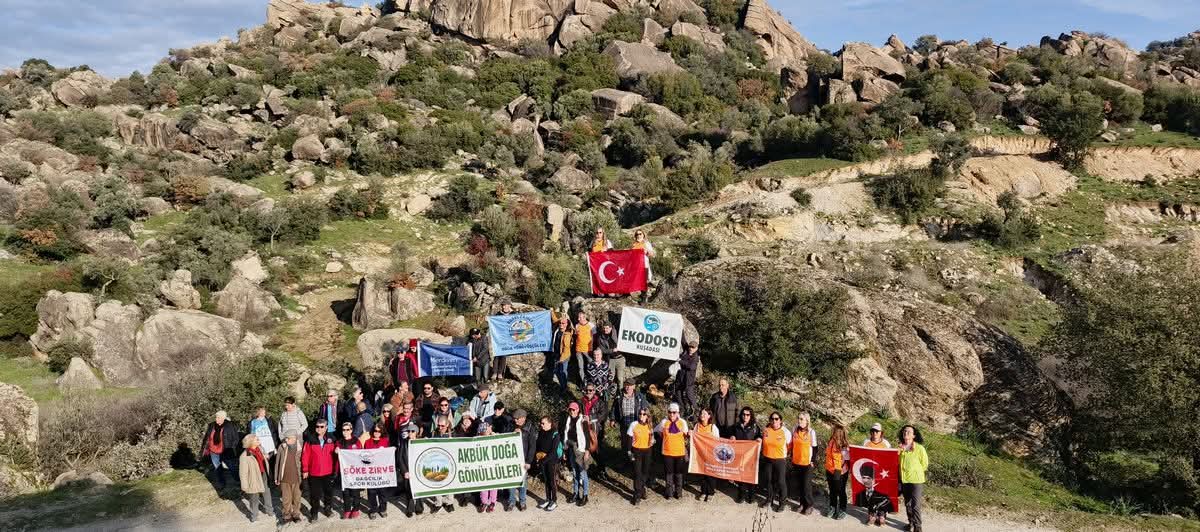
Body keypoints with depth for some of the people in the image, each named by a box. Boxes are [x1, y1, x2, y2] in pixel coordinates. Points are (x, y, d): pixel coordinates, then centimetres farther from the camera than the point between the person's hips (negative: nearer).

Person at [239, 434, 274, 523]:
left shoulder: (260, 449, -4)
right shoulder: (244, 456, -25)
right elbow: (243, 473, -19)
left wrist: (268, 474, 17)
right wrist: (245, 487, -14)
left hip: (263, 476, 6)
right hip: (254, 479, -6)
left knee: (266, 494, 22)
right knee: (254, 498, 11)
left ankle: (268, 510, 44)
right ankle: (254, 515, 33)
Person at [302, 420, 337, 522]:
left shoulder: (331, 439, -1)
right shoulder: (310, 440, -6)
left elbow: (335, 455, 5)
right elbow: (305, 456, -6)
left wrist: (335, 469, -1)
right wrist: (305, 470, -7)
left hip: (328, 472, 2)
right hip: (314, 473, -2)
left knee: (329, 492, 15)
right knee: (314, 495, 4)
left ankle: (328, 509, 32)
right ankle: (314, 513, 14)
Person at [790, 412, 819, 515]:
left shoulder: (811, 432, -9)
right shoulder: (795, 430, 3)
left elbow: (814, 448, -5)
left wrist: (812, 460, -8)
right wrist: (792, 458, 12)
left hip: (807, 463, -4)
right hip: (796, 462, 4)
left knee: (807, 484, -1)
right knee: (800, 484, 12)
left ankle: (809, 505, 11)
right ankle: (802, 503, 23)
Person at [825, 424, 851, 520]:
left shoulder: (844, 446, -19)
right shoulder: (831, 443, 0)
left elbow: (847, 460, -17)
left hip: (841, 473, -6)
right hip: (831, 471, 6)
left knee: (841, 492, 8)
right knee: (832, 491, 17)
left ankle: (842, 511, 21)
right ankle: (832, 509, 31)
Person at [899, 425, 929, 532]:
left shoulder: (919, 448, -13)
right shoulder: (900, 447, 1)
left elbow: (924, 464, -1)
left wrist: (915, 472, 4)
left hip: (916, 480, -5)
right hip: (904, 480, 5)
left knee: (915, 505, -6)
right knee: (907, 503, 16)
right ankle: (911, 522, 32)